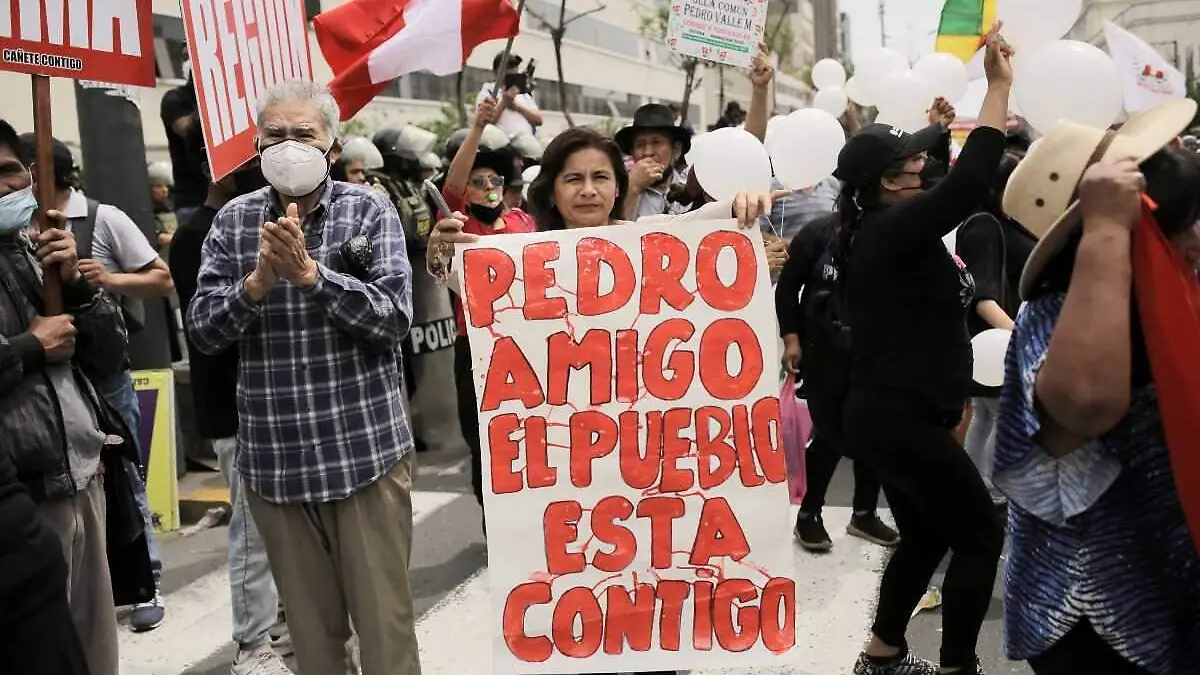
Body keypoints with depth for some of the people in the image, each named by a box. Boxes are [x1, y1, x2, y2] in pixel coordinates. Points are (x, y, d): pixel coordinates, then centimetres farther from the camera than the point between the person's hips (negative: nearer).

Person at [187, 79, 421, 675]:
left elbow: (395, 318, -12)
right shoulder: (233, 220, 6)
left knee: (386, 622, 5)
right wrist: (257, 281, -17)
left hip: (366, 451, -2)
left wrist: (310, 273, -23)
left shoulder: (369, 211, -2)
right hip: (273, 461, 3)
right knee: (310, 627, 15)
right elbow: (203, 331, 1)